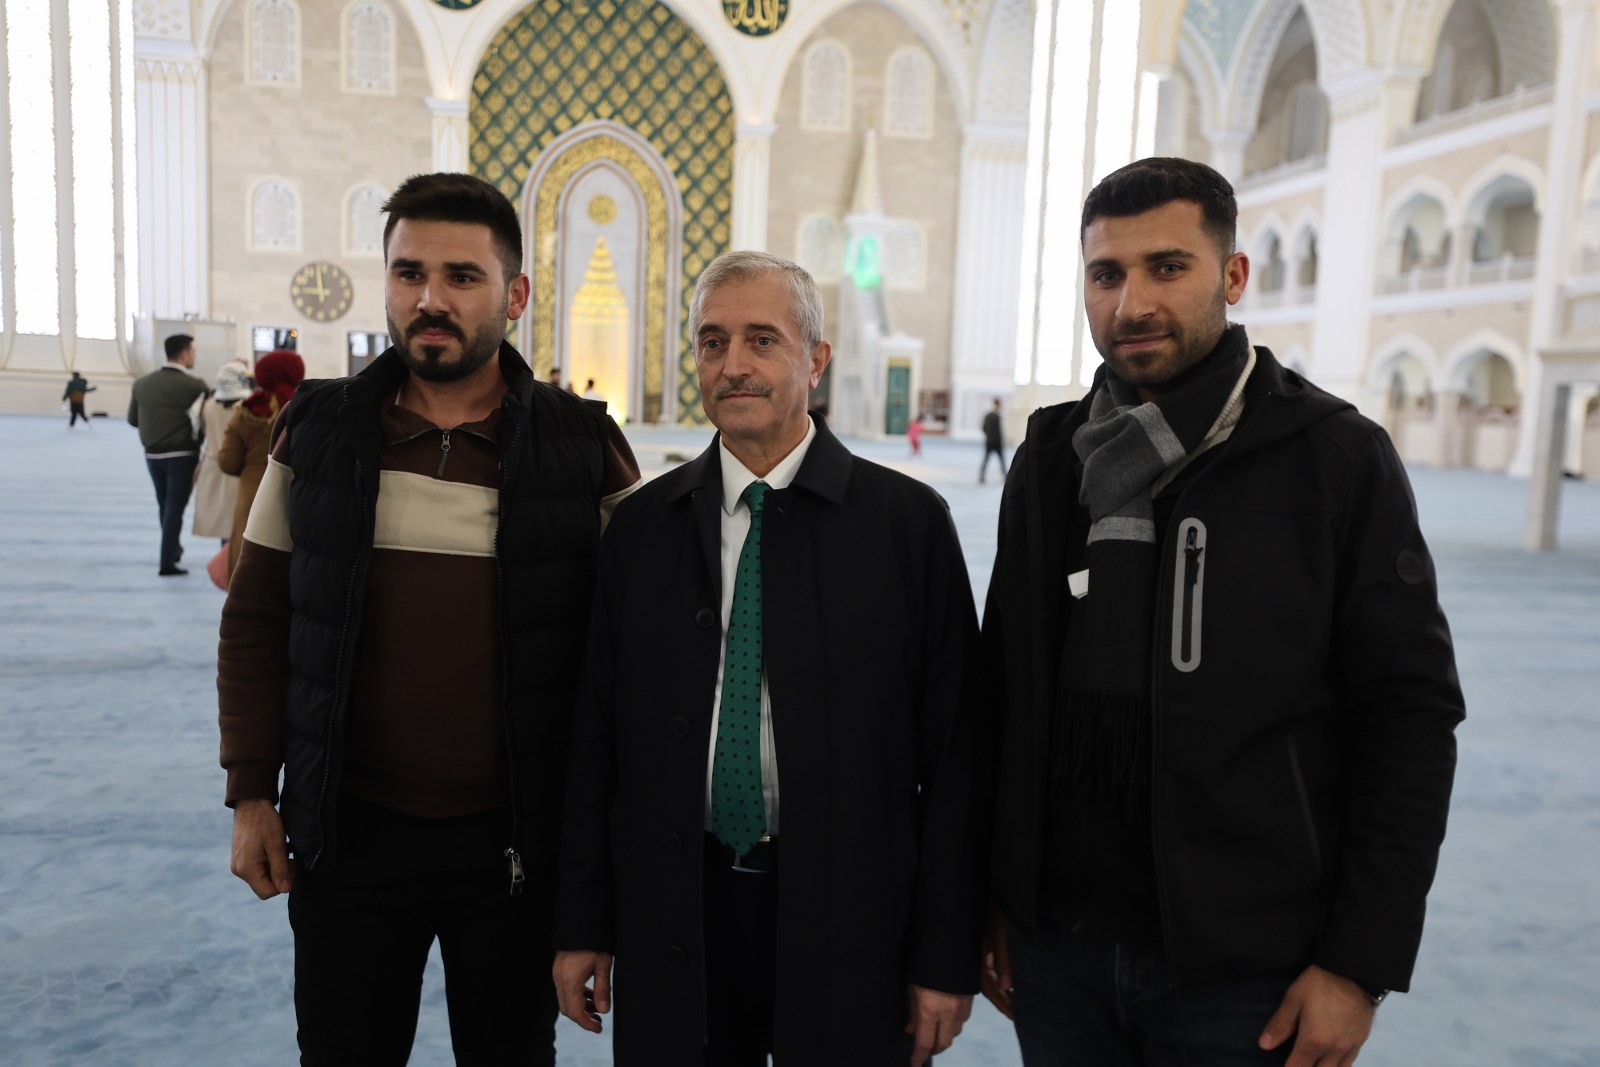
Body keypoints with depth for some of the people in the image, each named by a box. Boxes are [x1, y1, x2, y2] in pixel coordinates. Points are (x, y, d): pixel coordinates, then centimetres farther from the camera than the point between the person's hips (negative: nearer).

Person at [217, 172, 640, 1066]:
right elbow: (257, 621, 6)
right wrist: (252, 791, 3)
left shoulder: (584, 446, -7)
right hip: (347, 830, 2)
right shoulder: (318, 431, -1)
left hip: (517, 840, -1)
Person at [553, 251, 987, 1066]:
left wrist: (946, 955, -5)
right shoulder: (641, 525, 1)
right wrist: (582, 923, 4)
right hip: (672, 923, 2)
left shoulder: (909, 520, -6)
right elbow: (595, 734, 3)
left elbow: (954, 748, -6)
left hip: (850, 918, -1)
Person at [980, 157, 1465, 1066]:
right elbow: (1006, 689, 7)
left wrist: (1363, 963, -10)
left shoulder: (1339, 457, -8)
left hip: (1246, 968, -3)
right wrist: (989, 895, 8)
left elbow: (1409, 716, -8)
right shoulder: (1051, 457, 3)